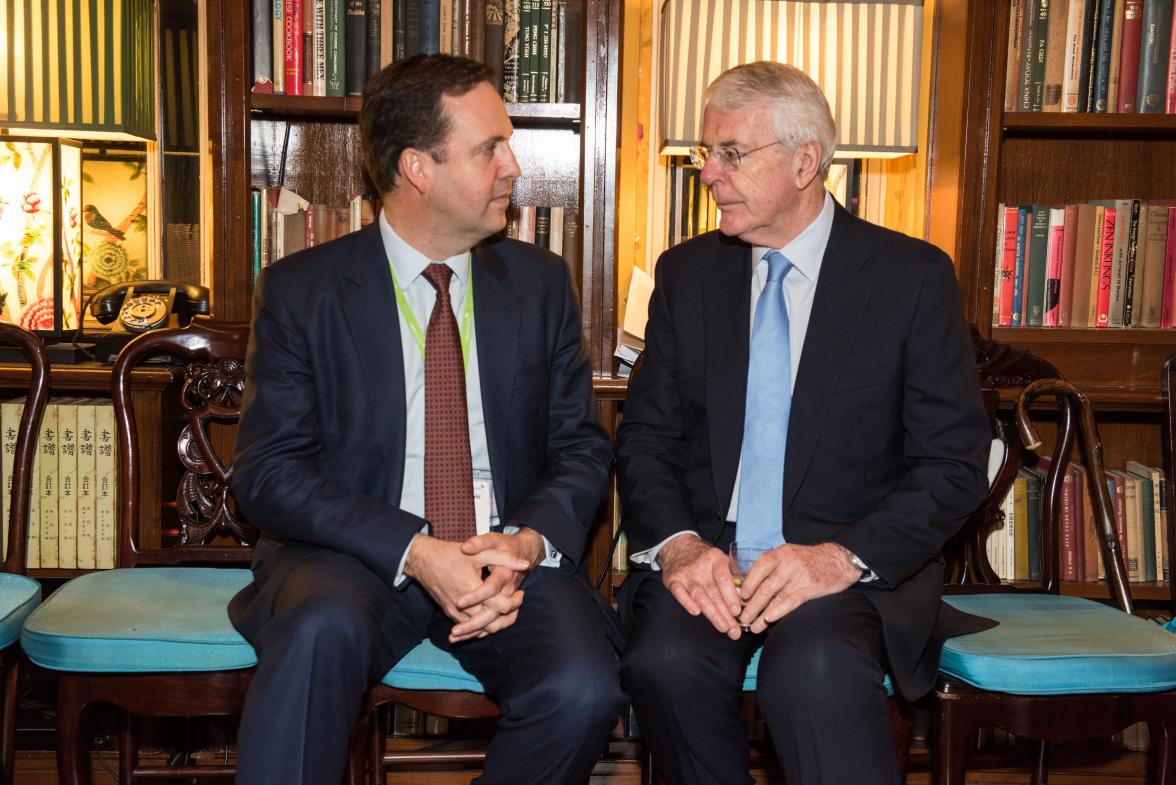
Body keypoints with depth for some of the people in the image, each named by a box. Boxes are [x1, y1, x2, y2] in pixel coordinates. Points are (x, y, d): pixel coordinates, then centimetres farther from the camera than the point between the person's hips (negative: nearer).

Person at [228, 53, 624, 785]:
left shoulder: (541, 283, 9)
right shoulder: (300, 291, 0)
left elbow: (581, 448, 9)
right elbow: (269, 470, -6)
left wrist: (528, 541, -13)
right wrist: (412, 553, -20)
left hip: (511, 558, 3)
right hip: (357, 556, -2)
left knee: (583, 690, -25)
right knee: (323, 627, -36)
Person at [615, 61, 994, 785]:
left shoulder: (913, 276, 0)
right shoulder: (687, 274, 11)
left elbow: (956, 461, -3)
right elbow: (646, 437, 8)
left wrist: (843, 557, -18)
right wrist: (676, 543, -13)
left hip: (859, 568, -3)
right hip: (703, 557, 4)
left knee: (816, 672, -36)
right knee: (667, 660, -28)